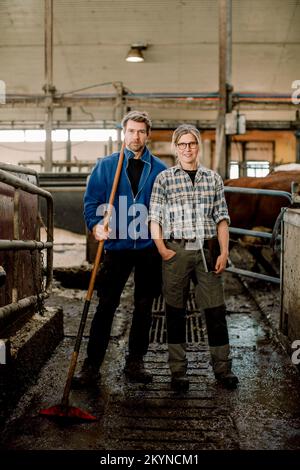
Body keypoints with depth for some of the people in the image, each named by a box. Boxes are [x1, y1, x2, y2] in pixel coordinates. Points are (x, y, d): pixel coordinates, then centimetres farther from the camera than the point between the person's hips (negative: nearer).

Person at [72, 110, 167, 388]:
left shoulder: (160, 170, 5)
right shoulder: (106, 165, 4)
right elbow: (91, 200, 1)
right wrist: (95, 225, -17)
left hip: (149, 248, 2)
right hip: (117, 245, -1)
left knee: (144, 308, 10)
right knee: (106, 306, -1)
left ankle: (135, 363, 23)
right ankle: (91, 366, 7)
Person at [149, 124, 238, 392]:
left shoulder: (213, 178, 11)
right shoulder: (164, 178, 5)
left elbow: (221, 218, 8)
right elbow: (155, 217, 2)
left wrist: (224, 252, 1)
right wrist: (161, 247, -8)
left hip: (207, 250, 1)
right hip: (176, 251, -1)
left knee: (216, 309, 3)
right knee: (176, 311, 5)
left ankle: (222, 368, 16)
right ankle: (178, 371, 15)